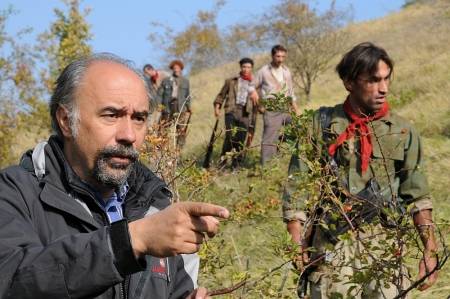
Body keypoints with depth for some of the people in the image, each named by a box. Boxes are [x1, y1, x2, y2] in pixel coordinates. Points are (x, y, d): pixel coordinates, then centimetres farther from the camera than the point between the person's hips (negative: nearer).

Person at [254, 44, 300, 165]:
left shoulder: (286, 71, 13)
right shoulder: (264, 71, -2)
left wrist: (296, 109, 10)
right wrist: (259, 105, -3)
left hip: (286, 109, 5)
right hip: (272, 111, -5)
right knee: (269, 140, -7)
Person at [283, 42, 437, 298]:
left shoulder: (403, 131, 6)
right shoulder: (322, 124, 2)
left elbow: (418, 196, 7)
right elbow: (298, 189, 2)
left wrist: (430, 250, -2)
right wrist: (298, 246, -5)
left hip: (386, 247, 1)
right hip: (332, 246, -1)